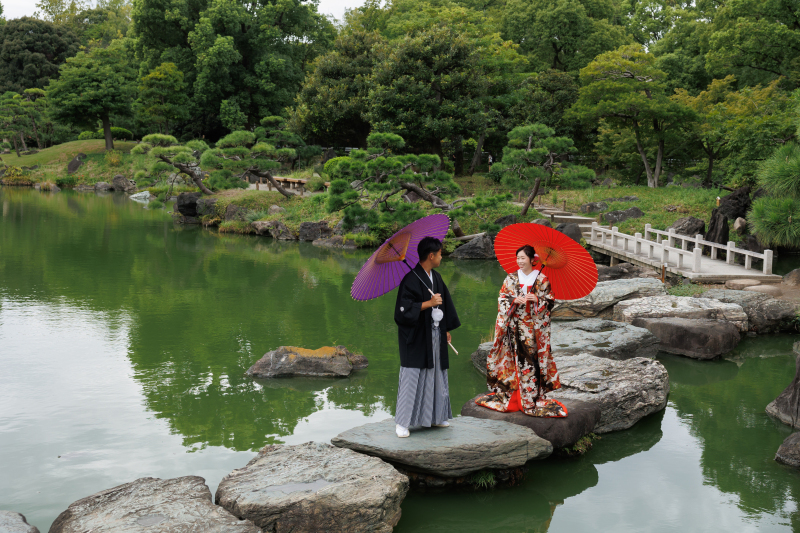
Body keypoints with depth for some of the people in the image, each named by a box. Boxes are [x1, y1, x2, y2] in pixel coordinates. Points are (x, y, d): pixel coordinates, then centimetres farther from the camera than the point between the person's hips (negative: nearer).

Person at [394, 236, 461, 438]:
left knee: (436, 375, 13)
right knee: (412, 378, -6)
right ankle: (403, 422, 2)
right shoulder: (411, 279, -15)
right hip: (416, 337, -8)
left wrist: (447, 330, 18)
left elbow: (445, 305, 19)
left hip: (435, 335, 8)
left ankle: (435, 417, 26)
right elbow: (404, 308, -20)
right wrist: (428, 303, -21)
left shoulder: (436, 278, 11)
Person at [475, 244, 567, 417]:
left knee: (532, 359, -4)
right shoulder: (511, 278, 7)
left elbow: (550, 301, 3)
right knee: (515, 357, 2)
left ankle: (532, 398, 3)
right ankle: (511, 395, 12)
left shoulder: (542, 279, 1)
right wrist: (514, 300, -13)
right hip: (514, 324, 2)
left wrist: (537, 300, -15)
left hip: (534, 325, -2)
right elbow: (501, 298, 5)